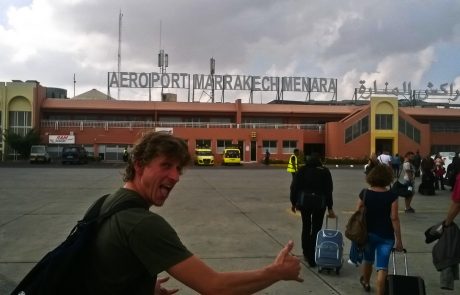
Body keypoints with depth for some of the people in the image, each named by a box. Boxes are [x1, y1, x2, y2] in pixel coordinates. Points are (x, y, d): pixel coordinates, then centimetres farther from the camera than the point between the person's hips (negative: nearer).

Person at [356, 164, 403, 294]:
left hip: (368, 233, 3)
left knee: (367, 259, 26)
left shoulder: (364, 193, -6)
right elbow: (394, 218, -13)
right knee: (382, 267, 1)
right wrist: (398, 239, -6)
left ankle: (366, 282, 50)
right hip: (386, 235, -3)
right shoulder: (392, 196, -13)